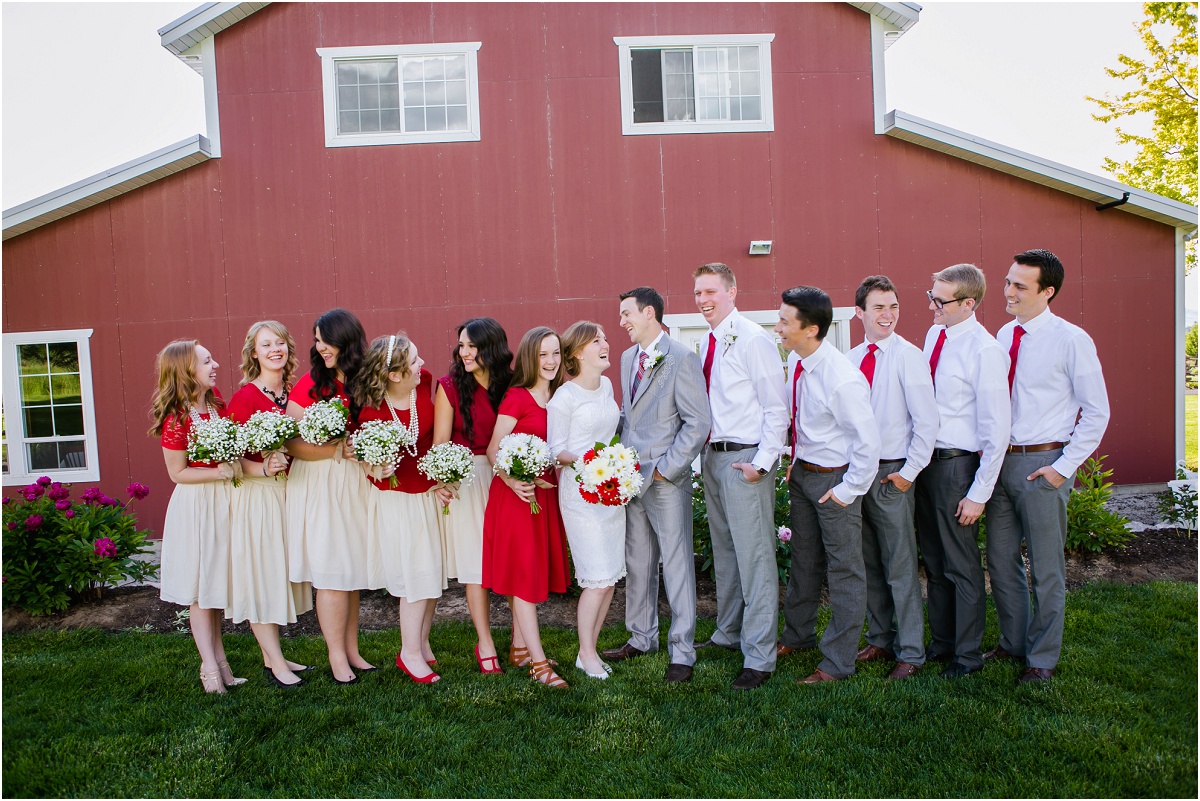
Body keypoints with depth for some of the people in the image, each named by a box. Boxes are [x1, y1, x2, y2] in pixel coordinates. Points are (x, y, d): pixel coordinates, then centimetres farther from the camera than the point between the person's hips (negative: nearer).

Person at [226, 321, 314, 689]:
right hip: (255, 494, -6)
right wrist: (264, 468, -28)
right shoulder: (244, 398, -11)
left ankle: (273, 656, 23)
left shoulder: (293, 394, 7)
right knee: (259, 574, 1)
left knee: (279, 572, 12)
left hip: (289, 492, 7)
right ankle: (274, 662, 10)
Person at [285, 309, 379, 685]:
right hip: (319, 487, -3)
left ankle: (352, 651, 21)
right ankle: (337, 657, 13)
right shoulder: (309, 385, -6)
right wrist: (339, 449, -20)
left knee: (351, 570, 10)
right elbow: (291, 444, -12)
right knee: (331, 573, 0)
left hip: (356, 484, 4)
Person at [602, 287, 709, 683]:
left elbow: (698, 423, -14)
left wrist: (665, 468, -15)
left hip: (667, 480, -7)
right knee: (636, 562, 16)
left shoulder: (682, 359, -11)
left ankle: (682, 652, 13)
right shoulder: (627, 358, 13)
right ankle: (642, 637, 32)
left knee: (676, 564, 1)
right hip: (632, 478, 7)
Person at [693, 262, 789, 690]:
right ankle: (729, 633, 37)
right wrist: (705, 450, 11)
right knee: (723, 551, 20)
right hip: (713, 457, 9)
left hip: (745, 460, -9)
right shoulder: (708, 342, 11)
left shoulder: (753, 340, -13)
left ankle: (759, 656, 9)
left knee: (754, 558, -2)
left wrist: (763, 462, -19)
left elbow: (776, 408, -15)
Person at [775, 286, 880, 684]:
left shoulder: (844, 379, -27)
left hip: (834, 479, -8)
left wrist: (847, 491, -17)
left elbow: (868, 442, -22)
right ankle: (797, 632, 43)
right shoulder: (794, 361, -3)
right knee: (803, 558, 23)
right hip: (802, 470, 8)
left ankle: (838, 662, 20)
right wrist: (795, 462, 11)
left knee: (844, 570, 6)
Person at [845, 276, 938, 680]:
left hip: (892, 473, -5)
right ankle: (880, 640, 31)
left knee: (900, 567, 1)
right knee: (869, 563, 15)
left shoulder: (908, 356, -10)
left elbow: (927, 421, -12)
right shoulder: (851, 359, 6)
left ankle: (910, 653, 15)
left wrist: (908, 472, -13)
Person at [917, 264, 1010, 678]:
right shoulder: (934, 335, 6)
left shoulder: (984, 351, -17)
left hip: (958, 465, -7)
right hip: (926, 459, 8)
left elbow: (997, 430, -17)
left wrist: (978, 493, -16)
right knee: (933, 560, 19)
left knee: (961, 565, 7)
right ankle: (941, 641, 37)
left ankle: (967, 654, 26)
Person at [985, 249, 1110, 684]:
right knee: (1001, 559, 15)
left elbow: (1097, 411, -8)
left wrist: (1063, 467, -12)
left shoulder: (1070, 340, -11)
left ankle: (1042, 657, 24)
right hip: (1000, 459, 6)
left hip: (1042, 464, -6)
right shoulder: (1004, 335, 7)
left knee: (1045, 567, 7)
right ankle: (1013, 642, 34)